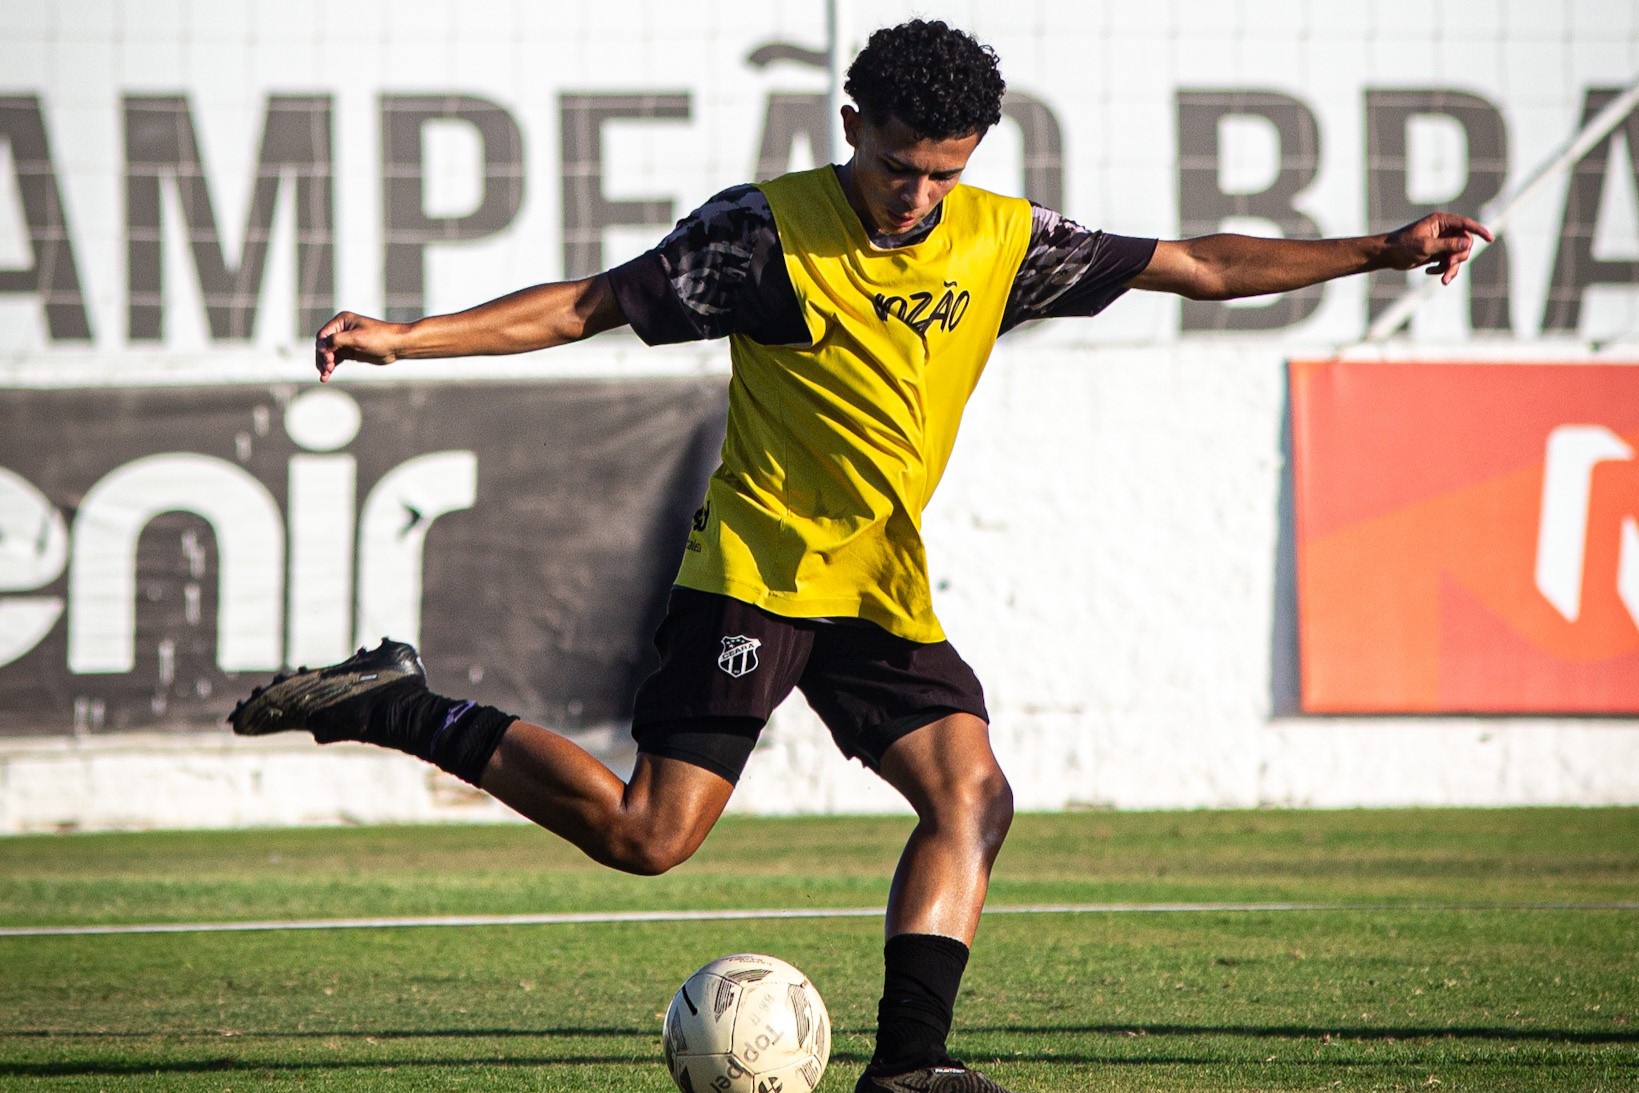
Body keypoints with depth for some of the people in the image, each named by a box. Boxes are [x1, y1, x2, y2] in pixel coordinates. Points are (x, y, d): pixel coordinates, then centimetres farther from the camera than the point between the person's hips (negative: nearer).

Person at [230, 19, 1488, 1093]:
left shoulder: (1002, 240, 3)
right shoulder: (769, 231, -11)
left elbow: (1198, 266, 10)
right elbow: (587, 306, -7)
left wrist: (1378, 252, 5)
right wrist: (403, 338, -15)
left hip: (887, 591, 6)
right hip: (758, 569, -6)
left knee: (973, 794, -12)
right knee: (648, 833, -13)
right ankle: (403, 712, 1)